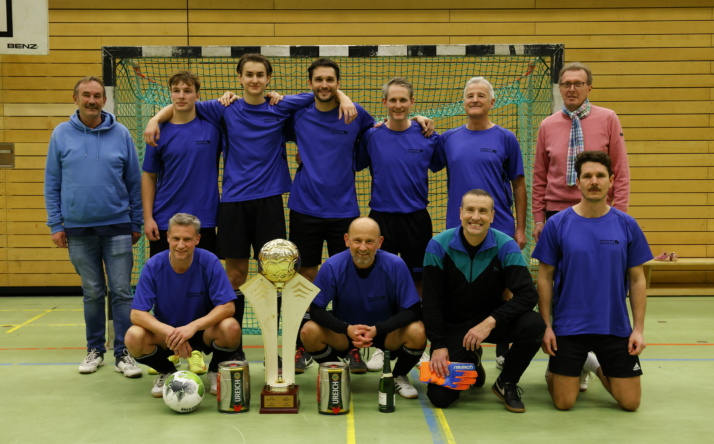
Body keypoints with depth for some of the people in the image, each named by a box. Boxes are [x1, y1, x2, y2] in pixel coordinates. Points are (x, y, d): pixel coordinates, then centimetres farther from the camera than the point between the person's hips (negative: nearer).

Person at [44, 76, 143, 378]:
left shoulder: (120, 134, 1)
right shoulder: (61, 134, 3)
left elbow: (134, 181, 5)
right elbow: (52, 184, 6)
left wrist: (136, 223, 4)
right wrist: (55, 224, 1)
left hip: (117, 227, -1)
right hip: (78, 230, 1)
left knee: (121, 292, -1)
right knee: (92, 294, 9)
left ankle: (123, 353, 6)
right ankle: (95, 349, 22)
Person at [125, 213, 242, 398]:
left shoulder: (210, 262, -17)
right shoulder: (153, 266, -15)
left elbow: (227, 306, -20)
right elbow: (137, 314, -18)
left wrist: (193, 327, -35)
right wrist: (169, 332, -35)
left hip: (203, 330, -1)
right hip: (165, 332, 1)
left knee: (231, 328, -32)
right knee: (134, 337, -29)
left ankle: (216, 371, 4)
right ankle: (166, 372, 6)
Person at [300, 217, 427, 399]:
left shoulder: (395, 265, -20)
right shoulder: (332, 266, -18)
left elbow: (413, 311, -18)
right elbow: (316, 310, -15)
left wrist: (377, 329, -31)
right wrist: (347, 329, -31)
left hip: (387, 331, 0)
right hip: (344, 331, 1)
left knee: (417, 332, -30)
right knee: (309, 331, -26)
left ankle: (399, 377, 5)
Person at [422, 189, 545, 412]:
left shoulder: (506, 246, -13)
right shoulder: (438, 246, -12)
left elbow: (527, 294, -20)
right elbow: (431, 300, -9)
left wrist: (491, 321, -31)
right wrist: (438, 345, -14)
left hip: (490, 321, 1)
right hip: (451, 325, 0)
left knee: (534, 324, -30)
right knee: (440, 396, -14)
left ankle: (506, 383, -2)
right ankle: (470, 363, 22)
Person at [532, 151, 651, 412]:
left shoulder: (627, 225, -2)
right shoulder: (557, 224, -6)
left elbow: (637, 280, 3)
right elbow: (545, 278, -1)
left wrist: (639, 328, -2)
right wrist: (545, 325, -6)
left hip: (615, 327, 2)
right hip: (568, 328, -2)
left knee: (630, 402, 3)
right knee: (564, 403, -2)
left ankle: (596, 366, 31)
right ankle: (554, 370, 31)